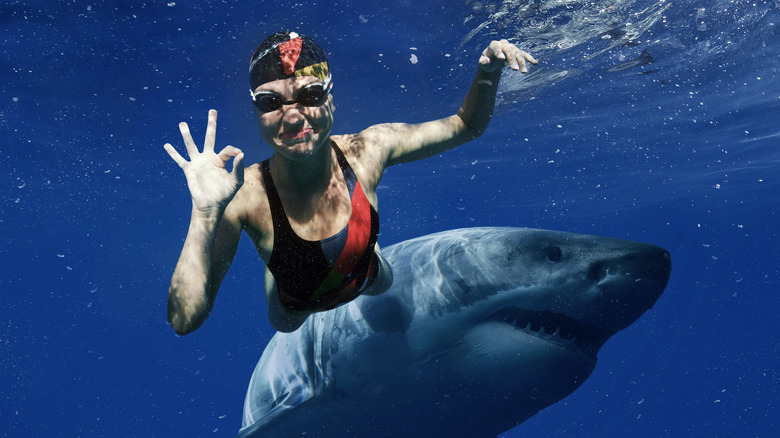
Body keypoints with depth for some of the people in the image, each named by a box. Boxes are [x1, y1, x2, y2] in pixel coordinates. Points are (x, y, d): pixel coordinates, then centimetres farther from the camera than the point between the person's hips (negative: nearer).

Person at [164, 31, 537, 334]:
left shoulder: (368, 149, -35)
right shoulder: (245, 194, -43)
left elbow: (465, 126, -19)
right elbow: (184, 320, -48)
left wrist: (489, 72, -41)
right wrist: (206, 212, -60)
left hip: (362, 278, 2)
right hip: (295, 301, -1)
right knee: (283, 325, 35)